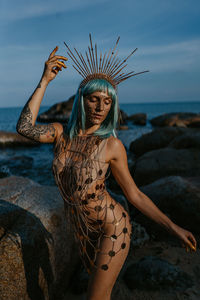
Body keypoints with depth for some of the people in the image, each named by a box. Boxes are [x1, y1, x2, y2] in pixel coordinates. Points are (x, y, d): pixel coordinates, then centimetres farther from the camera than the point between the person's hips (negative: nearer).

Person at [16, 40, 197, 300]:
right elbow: (24, 128, -24)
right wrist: (45, 80, -21)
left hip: (113, 228, -4)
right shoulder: (61, 132, -6)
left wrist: (173, 227, -11)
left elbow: (134, 194, -10)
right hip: (84, 230, 5)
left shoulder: (112, 145, -17)